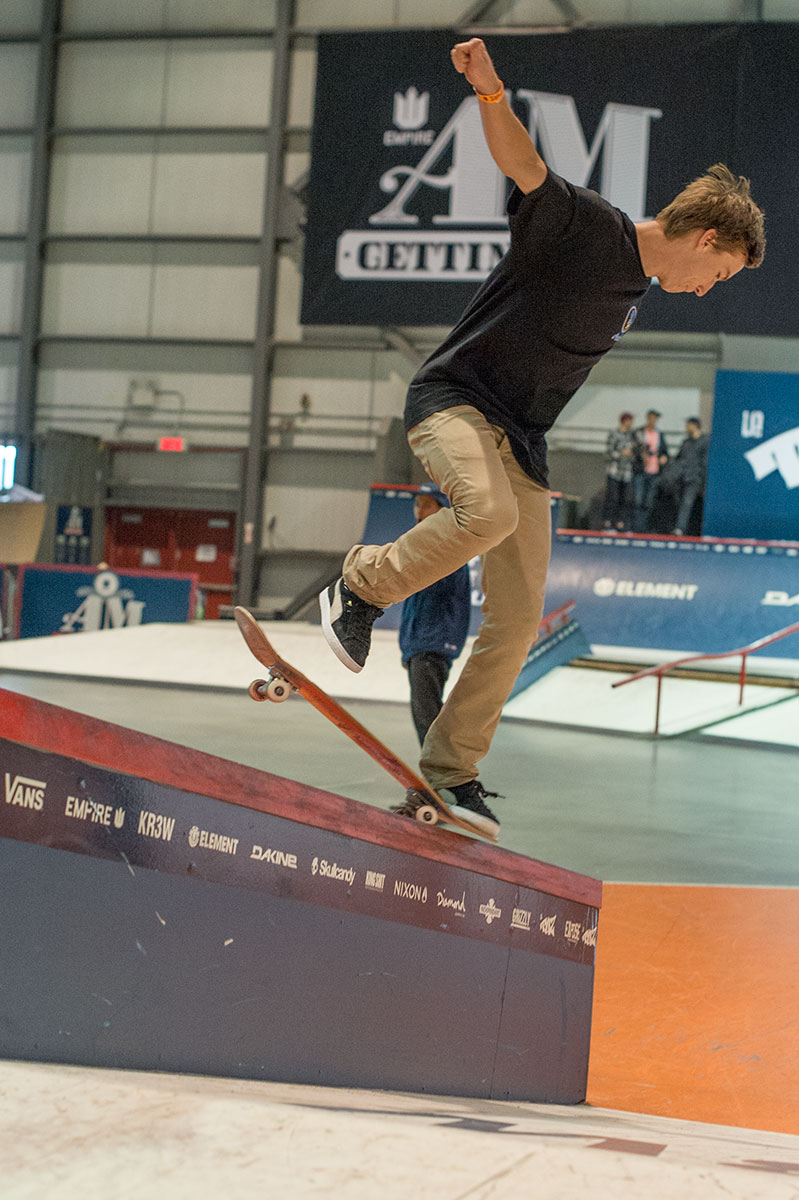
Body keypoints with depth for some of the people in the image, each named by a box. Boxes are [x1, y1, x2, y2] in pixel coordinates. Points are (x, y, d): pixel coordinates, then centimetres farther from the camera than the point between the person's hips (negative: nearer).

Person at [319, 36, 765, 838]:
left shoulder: (633, 295, 15)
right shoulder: (588, 226, -10)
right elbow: (523, 163, -26)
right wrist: (488, 89, -43)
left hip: (521, 440, 8)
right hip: (454, 396, -8)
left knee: (518, 619, 0)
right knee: (488, 512, -38)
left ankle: (450, 770, 11)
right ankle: (359, 588, -11)